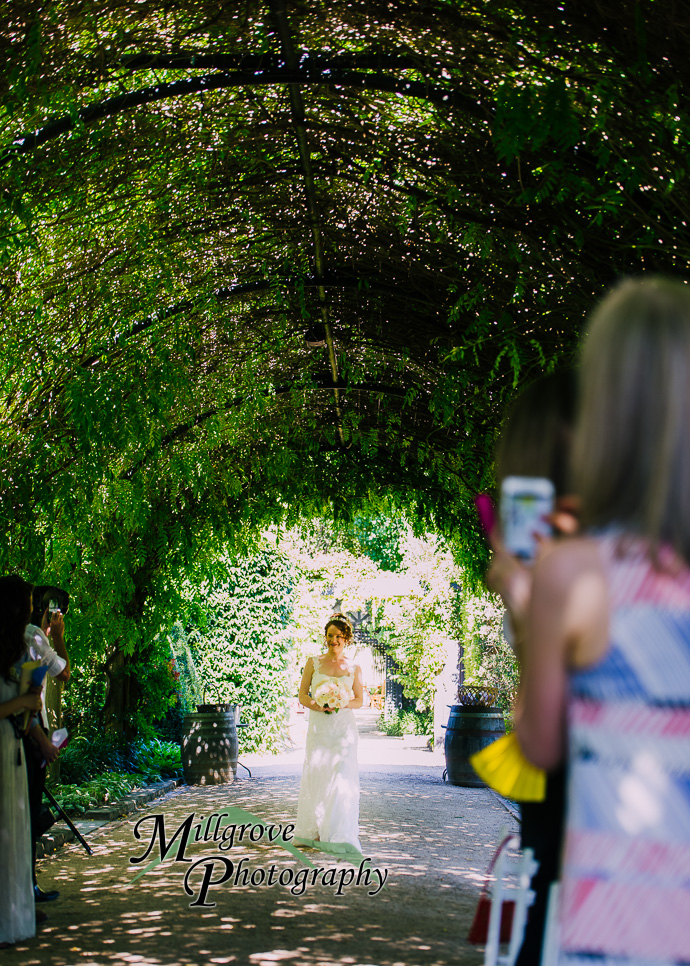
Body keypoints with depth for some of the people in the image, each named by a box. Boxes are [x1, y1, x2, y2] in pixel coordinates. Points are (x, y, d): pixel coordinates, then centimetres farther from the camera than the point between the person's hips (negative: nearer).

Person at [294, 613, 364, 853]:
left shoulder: (354, 668, 7)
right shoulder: (314, 662, 6)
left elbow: (359, 700, 9)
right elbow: (302, 696, 5)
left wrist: (342, 704, -11)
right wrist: (317, 706, -15)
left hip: (343, 728, 0)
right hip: (318, 727, 0)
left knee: (341, 776, -7)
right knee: (316, 775, 1)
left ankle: (337, 834, 0)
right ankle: (314, 831, 12)